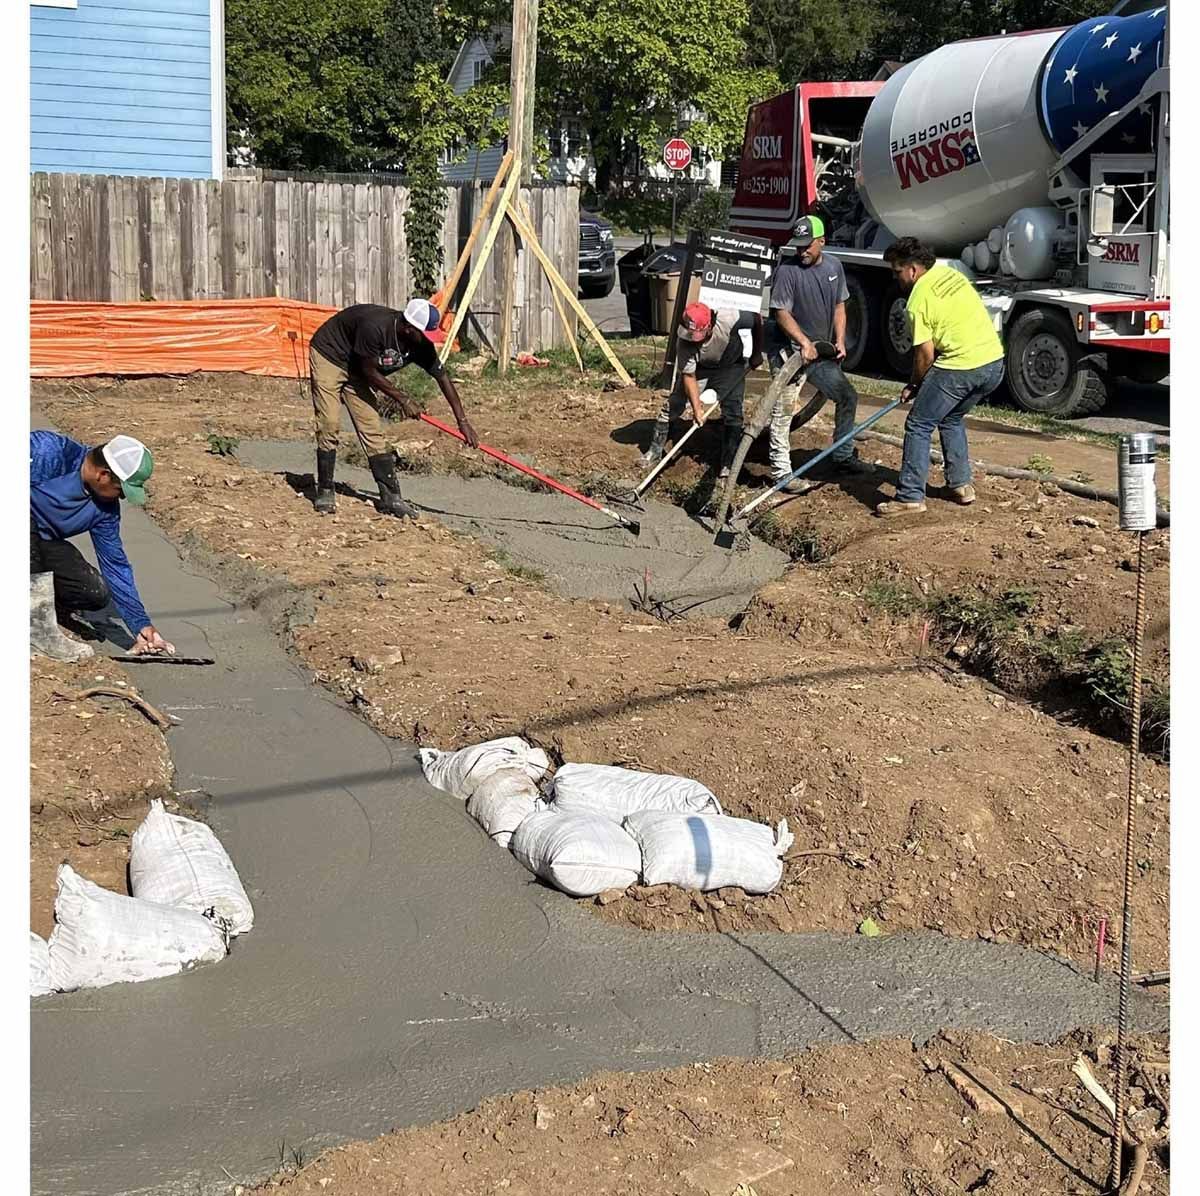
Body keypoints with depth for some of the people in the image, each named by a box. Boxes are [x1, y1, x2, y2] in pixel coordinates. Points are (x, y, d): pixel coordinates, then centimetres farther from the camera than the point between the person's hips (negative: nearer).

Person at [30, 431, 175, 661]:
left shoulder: (105, 508, -6)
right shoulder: (47, 452, -25)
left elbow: (115, 565, -1)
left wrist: (141, 625, -5)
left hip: (41, 544, 5)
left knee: (97, 594, -14)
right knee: (28, 524, -39)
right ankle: (38, 628, -28)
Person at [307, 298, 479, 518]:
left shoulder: (420, 344, -16)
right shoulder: (375, 327, -36)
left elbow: (442, 377, -6)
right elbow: (370, 373, -24)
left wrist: (462, 421, -8)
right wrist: (403, 400, -17)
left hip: (353, 368, 6)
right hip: (328, 356, -6)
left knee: (373, 430, -1)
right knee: (329, 426, -13)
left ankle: (390, 497, 0)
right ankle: (324, 492, -1)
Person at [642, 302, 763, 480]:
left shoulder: (728, 319, -37)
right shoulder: (686, 341, -32)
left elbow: (757, 320, -18)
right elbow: (689, 376, -26)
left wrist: (756, 354, -9)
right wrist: (697, 407, -33)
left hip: (730, 367, -1)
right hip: (699, 368, 1)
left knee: (733, 415, -10)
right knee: (672, 405, -5)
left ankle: (728, 465, -1)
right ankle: (654, 452, 10)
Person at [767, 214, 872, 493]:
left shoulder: (834, 266, 6)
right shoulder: (787, 270, -15)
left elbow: (839, 306, 13)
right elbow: (781, 313, -17)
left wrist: (839, 341, 2)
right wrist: (805, 342, -26)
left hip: (822, 352, 7)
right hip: (790, 351, -7)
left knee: (847, 396, 14)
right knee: (783, 409, -11)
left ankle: (842, 457, 28)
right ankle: (781, 471, -8)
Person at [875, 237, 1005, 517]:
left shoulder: (919, 299, -10)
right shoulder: (949, 274, 13)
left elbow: (925, 353, -8)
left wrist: (914, 385, 9)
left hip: (960, 367, -8)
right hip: (994, 362, 8)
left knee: (918, 426, 1)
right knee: (951, 419, 27)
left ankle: (910, 497, -2)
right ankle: (961, 485, 28)